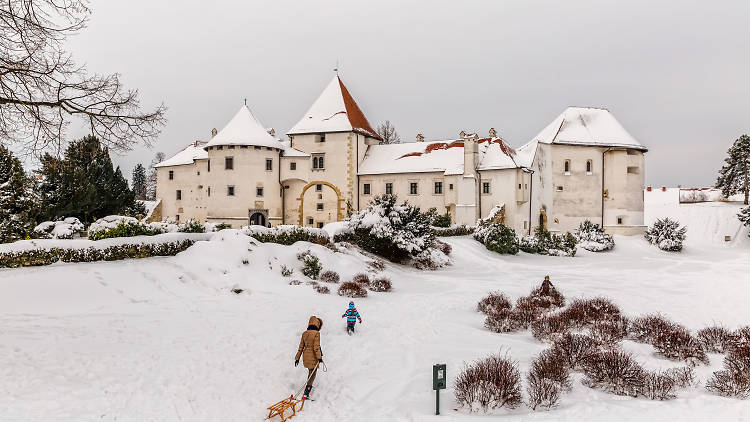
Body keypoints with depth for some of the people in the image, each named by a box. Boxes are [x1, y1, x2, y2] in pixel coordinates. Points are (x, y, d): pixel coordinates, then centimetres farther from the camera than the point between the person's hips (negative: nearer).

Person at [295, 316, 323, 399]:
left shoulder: (304, 333, 3)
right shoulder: (316, 333, -15)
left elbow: (301, 347, 7)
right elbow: (316, 347, -19)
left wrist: (297, 358, 12)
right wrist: (319, 357, -13)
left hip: (305, 356, 6)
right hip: (313, 357, -6)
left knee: (310, 372, 27)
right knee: (312, 375, 2)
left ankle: (309, 387, 44)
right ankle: (306, 394, -5)